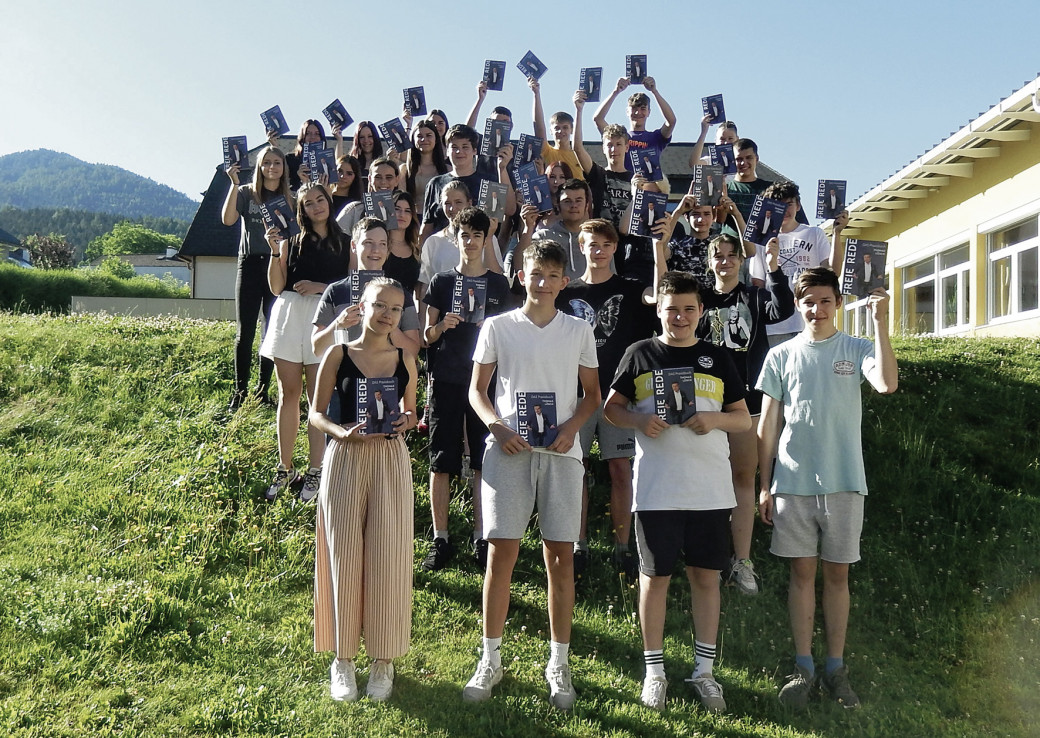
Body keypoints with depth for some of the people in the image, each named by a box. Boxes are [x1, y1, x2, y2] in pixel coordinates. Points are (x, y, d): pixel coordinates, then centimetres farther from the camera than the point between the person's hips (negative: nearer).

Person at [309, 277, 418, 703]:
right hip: (345, 460, -1)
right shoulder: (338, 355, -1)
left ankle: (383, 659, 19)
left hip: (391, 462, 1)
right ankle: (343, 659, 19)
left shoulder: (405, 360, 5)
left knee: (387, 558, 3)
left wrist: (405, 422, -8)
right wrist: (342, 431, -18)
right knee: (343, 557, 4)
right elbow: (316, 414, 1)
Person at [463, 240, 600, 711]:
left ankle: (558, 663, 17)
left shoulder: (579, 331, 8)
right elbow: (477, 390, 9)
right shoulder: (497, 327, 6)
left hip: (560, 451, 1)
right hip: (508, 448, 0)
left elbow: (592, 394, 12)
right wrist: (497, 427, -9)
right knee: (501, 552, 0)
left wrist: (571, 428, -7)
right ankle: (490, 660, 15)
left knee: (560, 555, 4)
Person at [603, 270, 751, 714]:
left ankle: (704, 671, 21)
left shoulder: (717, 359, 9)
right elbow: (612, 407, 8)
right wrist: (639, 420, -12)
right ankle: (654, 670, 20)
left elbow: (744, 419, 11)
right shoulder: (640, 354, 5)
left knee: (706, 576, 7)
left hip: (710, 489, 2)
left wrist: (714, 419, -10)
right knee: (655, 577, 6)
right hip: (655, 489, -1)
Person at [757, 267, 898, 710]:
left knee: (837, 574, 7)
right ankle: (803, 667, 14)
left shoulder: (857, 350, 3)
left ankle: (835, 667, 19)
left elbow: (887, 384, -19)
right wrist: (764, 485, 3)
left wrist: (880, 323, -21)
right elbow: (767, 424, 6)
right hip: (792, 483, 1)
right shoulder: (781, 356, 5)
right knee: (802, 573, 5)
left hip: (844, 483, 0)